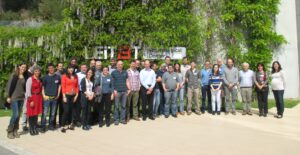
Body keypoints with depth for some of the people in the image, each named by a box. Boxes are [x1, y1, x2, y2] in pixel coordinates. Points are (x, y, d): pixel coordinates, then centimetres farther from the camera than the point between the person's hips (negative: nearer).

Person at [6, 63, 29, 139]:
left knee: (18, 115, 7)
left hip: (21, 98, 5)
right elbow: (9, 86, -7)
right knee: (15, 114, -10)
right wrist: (8, 96, -10)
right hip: (14, 98, -5)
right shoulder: (14, 75, -5)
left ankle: (15, 131, 17)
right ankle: (9, 131, 4)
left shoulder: (25, 77, 7)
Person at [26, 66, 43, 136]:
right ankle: (31, 129, 10)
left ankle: (35, 128, 18)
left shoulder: (40, 80, 11)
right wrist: (31, 100, -15)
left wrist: (41, 98, 8)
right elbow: (28, 90, -11)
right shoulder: (30, 79, -8)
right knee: (31, 114, 0)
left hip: (39, 98, 6)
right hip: (32, 98, -6)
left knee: (36, 113, 10)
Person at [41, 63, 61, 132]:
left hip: (55, 98, 3)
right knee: (45, 113, -6)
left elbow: (59, 85, 15)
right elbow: (42, 87, 1)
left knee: (53, 113, 10)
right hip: (47, 97, -3)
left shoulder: (57, 77, 5)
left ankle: (51, 125, 22)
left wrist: (58, 94, 7)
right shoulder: (45, 77, -1)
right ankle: (43, 127, 0)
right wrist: (44, 95, -9)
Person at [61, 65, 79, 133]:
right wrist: (64, 96, -11)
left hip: (73, 95, 4)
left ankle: (69, 124, 19)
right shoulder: (64, 76, -4)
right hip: (67, 95, -4)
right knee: (66, 111, -7)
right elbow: (63, 87, -7)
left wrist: (76, 95, 4)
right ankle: (63, 126, -1)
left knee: (71, 111, 8)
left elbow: (77, 86, 10)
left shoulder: (75, 76, 9)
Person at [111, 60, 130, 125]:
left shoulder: (125, 72, 13)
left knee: (123, 106, 6)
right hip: (117, 91, -3)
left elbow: (127, 81, 15)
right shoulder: (113, 73, 3)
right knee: (116, 106, 0)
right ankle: (116, 119, 9)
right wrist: (114, 90, -9)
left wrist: (129, 89, 5)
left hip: (124, 91, 3)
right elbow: (112, 82, 0)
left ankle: (122, 119, 15)